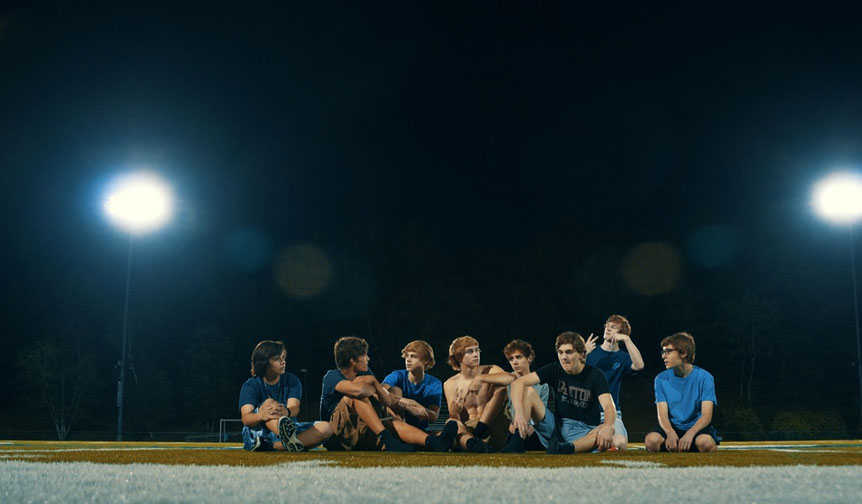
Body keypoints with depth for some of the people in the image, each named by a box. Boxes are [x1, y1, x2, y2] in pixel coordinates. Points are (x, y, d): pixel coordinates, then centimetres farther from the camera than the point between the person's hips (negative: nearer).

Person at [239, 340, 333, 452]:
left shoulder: (292, 380, 5)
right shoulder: (250, 386, -4)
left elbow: (294, 407, -15)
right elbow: (245, 419, -21)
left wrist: (286, 412, -42)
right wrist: (261, 415, -46)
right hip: (257, 433, -3)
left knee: (325, 428, -20)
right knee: (268, 403, -30)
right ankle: (291, 439, -67)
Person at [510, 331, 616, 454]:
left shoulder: (596, 376, -7)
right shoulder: (555, 370, -1)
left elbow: (609, 406, -23)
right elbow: (519, 383, -12)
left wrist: (607, 426, -47)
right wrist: (519, 412, -31)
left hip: (584, 432, -3)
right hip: (557, 425, 3)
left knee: (610, 432, -36)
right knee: (527, 392, -14)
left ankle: (568, 448, -54)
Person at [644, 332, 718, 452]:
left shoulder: (704, 378, -4)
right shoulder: (662, 379, 4)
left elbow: (706, 415, -11)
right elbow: (662, 414, -4)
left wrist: (690, 434, -31)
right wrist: (670, 433, -27)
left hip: (697, 428, -2)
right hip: (672, 428, 2)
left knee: (704, 442, -38)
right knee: (651, 439, -32)